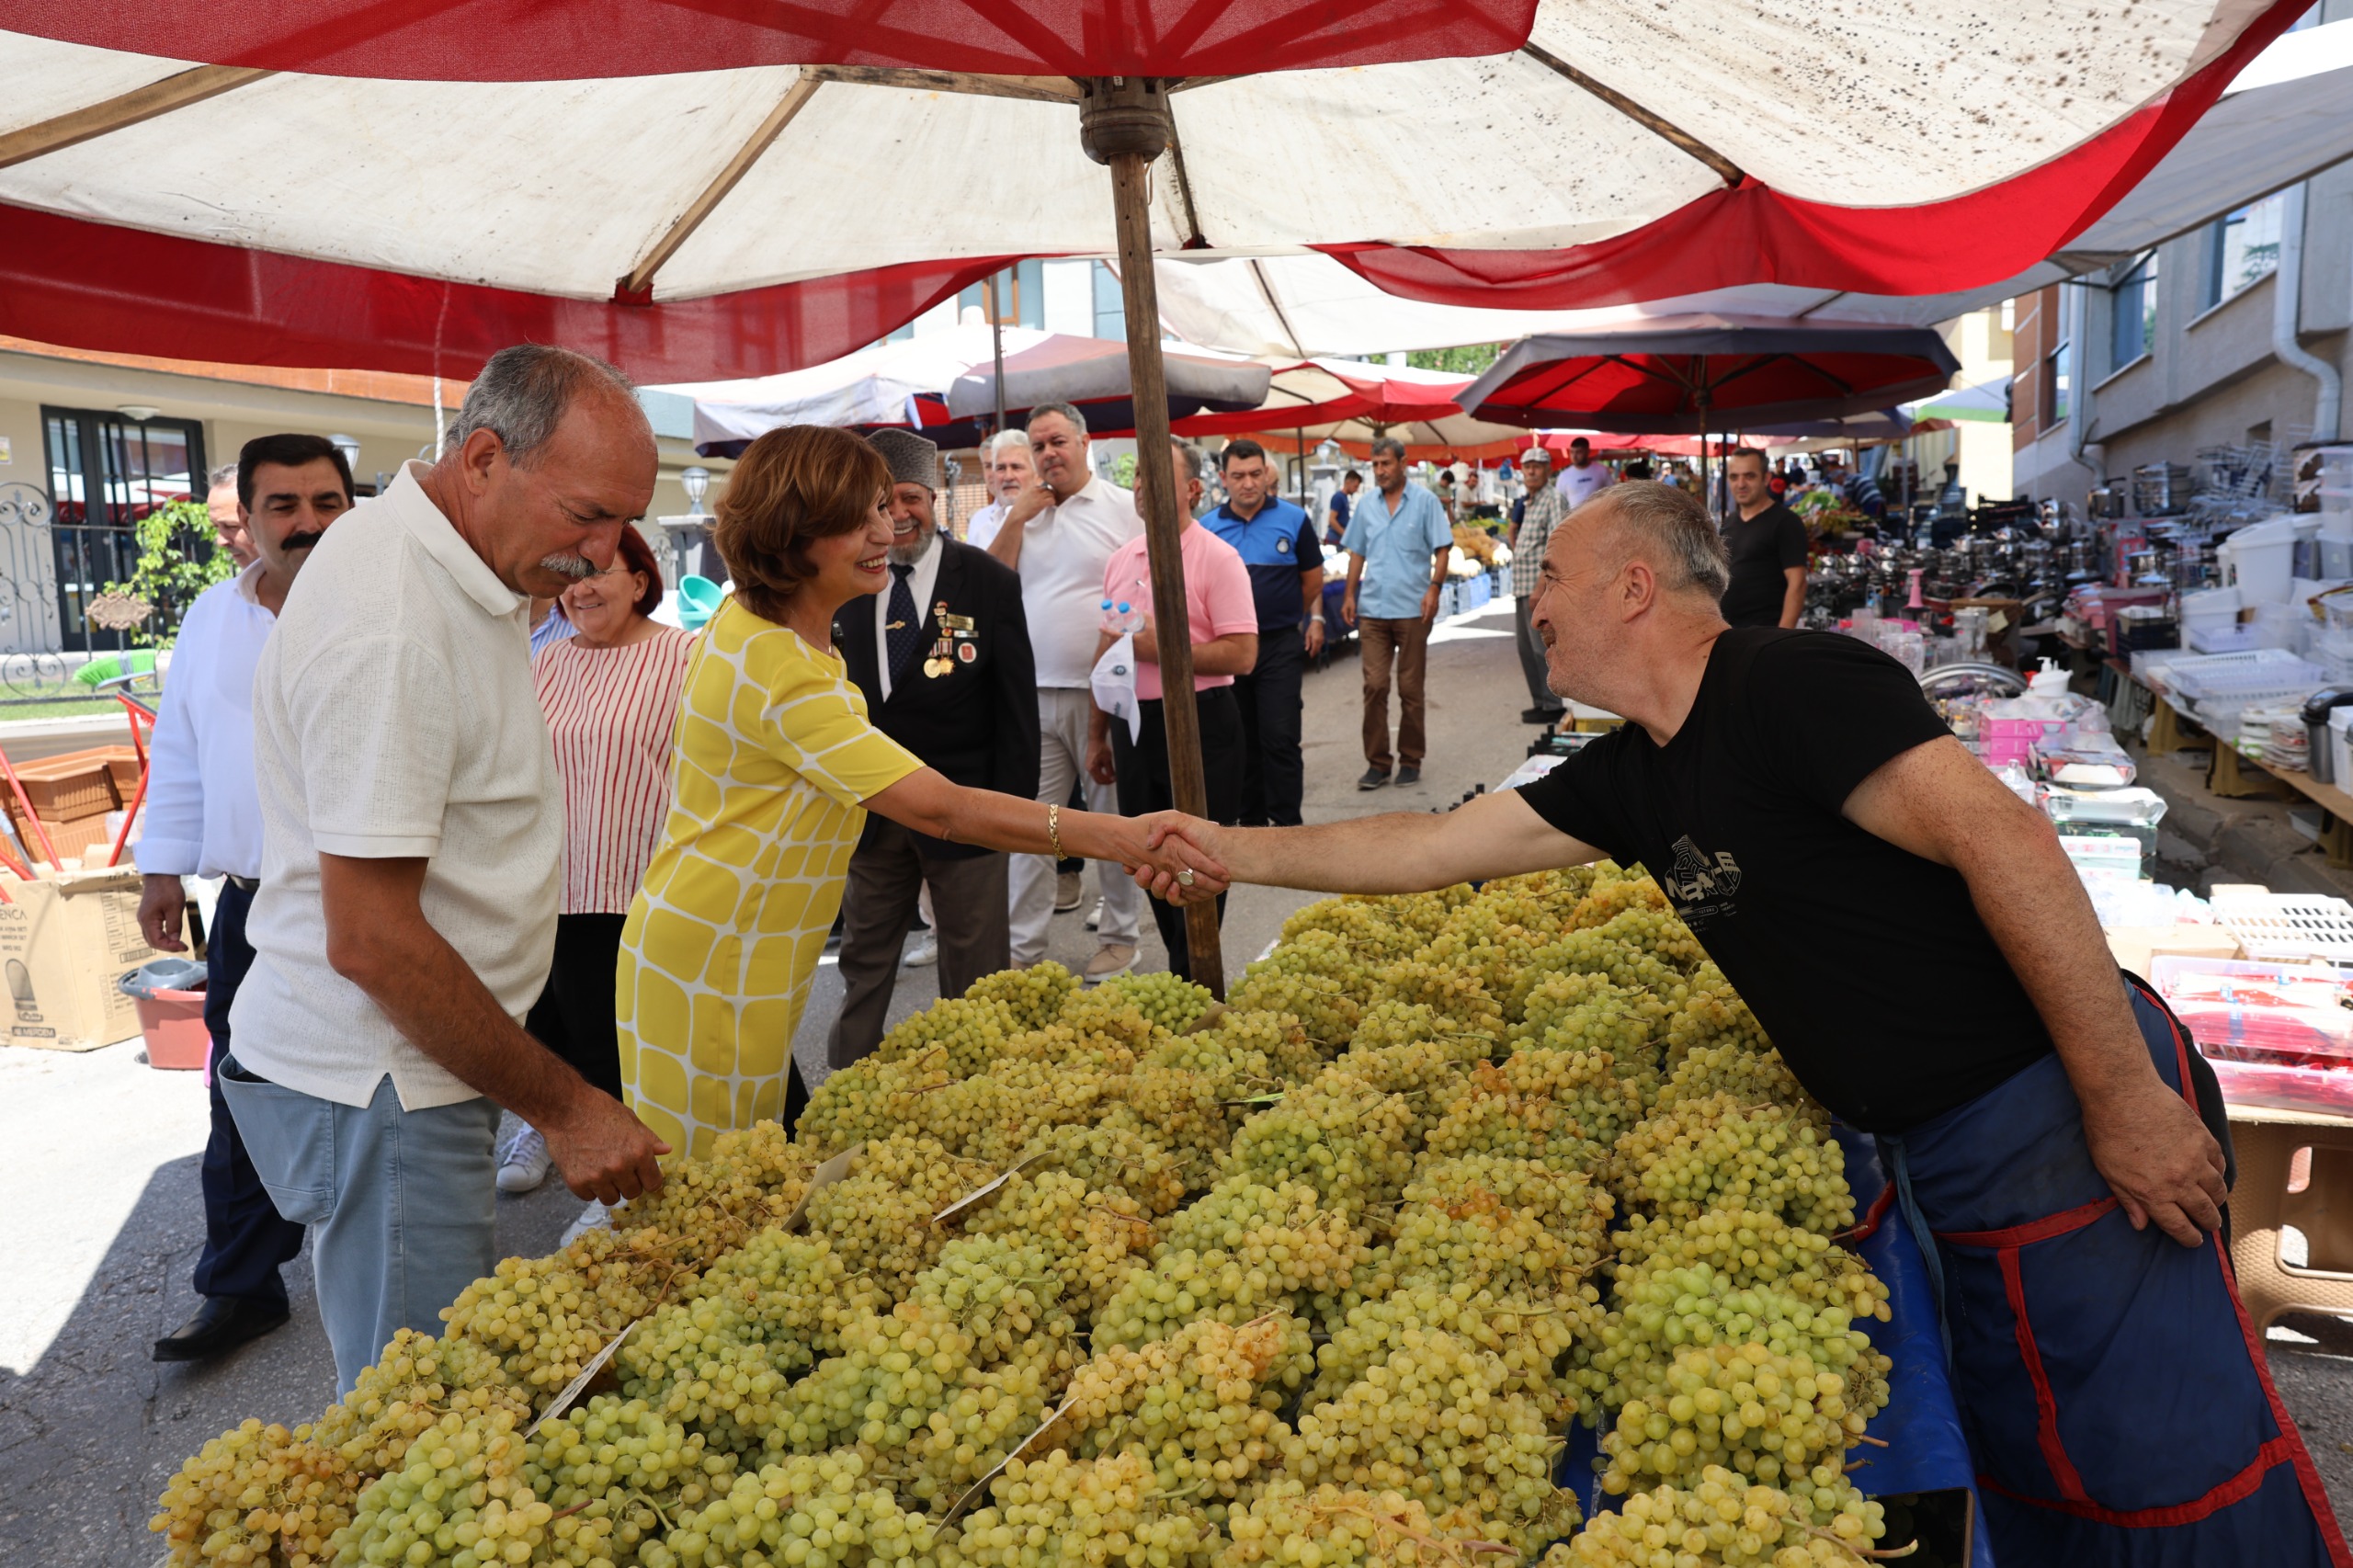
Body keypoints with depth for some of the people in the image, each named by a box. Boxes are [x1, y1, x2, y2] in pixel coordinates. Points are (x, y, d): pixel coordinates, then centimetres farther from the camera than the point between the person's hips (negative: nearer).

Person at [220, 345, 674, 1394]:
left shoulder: (454, 569, 7)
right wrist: (562, 1105, -20)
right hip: (378, 1087, -9)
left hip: (421, 1059, 9)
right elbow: (371, 940, -26)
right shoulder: (388, 626, -25)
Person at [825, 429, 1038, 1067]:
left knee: (975, 978, 8)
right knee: (864, 965, 16)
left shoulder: (989, 582, -5)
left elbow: (1017, 705, -5)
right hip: (868, 814, 3)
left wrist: (1013, 809, -9)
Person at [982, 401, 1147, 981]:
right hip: (1034, 694, 4)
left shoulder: (1123, 508, 0)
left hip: (1103, 693, -3)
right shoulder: (1019, 513, 12)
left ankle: (1118, 938, 19)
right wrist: (1018, 518, -4)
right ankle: (1023, 947, 13)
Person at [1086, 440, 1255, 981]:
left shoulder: (1217, 558, -9)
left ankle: (1192, 983, 14)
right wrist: (1097, 734, 16)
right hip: (1133, 725, 7)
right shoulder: (1122, 560, 11)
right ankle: (1181, 969, 29)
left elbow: (1242, 654, -17)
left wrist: (1160, 646, -19)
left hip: (1197, 727, -6)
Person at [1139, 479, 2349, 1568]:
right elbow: (1434, 848, 13)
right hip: (1938, 1150, 8)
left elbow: (2005, 838, -24)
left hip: (2058, 1110, -8)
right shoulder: (1637, 774, 8)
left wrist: (2125, 1100, -23)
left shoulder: (1788, 684, -18)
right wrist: (1238, 851, 15)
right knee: (2029, 1460, 19)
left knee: (2170, 1466, 2)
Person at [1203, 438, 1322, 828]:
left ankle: (1287, 822, 0)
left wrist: (1314, 620, 9)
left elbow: (1312, 579, 9)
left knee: (1280, 737, -7)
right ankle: (1252, 820, 21)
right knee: (1242, 740, 10)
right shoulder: (1207, 526, 4)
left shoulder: (1293, 519, 0)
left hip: (1280, 645, -3)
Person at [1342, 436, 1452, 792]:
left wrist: (1434, 588, -15)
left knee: (1410, 689, 5)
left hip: (1412, 611, -3)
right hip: (1373, 610, 3)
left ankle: (1410, 761, 15)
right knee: (1374, 685, -2)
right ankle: (1377, 763, 3)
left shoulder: (1425, 501, -1)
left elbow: (1442, 549, -3)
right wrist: (1349, 595, 7)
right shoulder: (1366, 507, 10)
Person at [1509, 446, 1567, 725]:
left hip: (1540, 586, -9)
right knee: (1527, 648, 12)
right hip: (1522, 586, 9)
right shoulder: (1527, 503, 18)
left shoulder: (1554, 500, -10)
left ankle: (1552, 705, -1)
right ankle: (1540, 701, 20)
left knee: (1542, 647, -7)